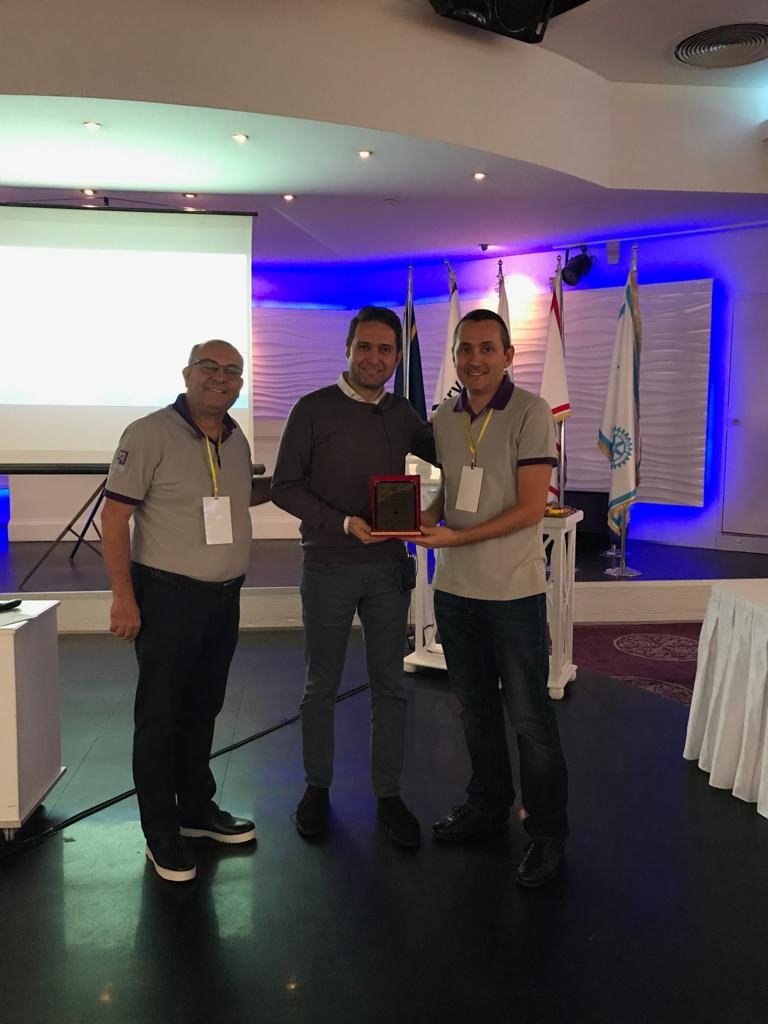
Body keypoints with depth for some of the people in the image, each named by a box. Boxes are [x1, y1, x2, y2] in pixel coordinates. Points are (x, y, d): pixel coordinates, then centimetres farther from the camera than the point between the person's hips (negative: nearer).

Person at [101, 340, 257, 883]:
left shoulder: (237, 441, 9)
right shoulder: (150, 434, -12)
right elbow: (114, 516, -14)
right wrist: (124, 598, -18)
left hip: (225, 598, 7)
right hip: (168, 597, -6)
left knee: (203, 709, 18)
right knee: (160, 716, 4)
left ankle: (197, 808, 33)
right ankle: (161, 833, 17)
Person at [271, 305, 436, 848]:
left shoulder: (402, 414, 6)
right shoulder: (314, 409, -6)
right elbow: (285, 486, -7)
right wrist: (342, 523, -20)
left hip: (388, 567, 3)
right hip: (329, 568, -3)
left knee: (390, 685, 10)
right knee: (322, 685, 10)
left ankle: (389, 793, 24)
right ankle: (317, 787, 28)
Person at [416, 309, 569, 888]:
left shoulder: (531, 414, -12)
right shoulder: (444, 418, 7)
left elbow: (530, 508, -16)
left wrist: (455, 537, -20)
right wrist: (428, 517, -4)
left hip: (513, 589, -6)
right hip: (454, 586, 6)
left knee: (529, 715, 3)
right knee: (475, 706, 18)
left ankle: (548, 831, 20)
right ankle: (489, 804, 37)